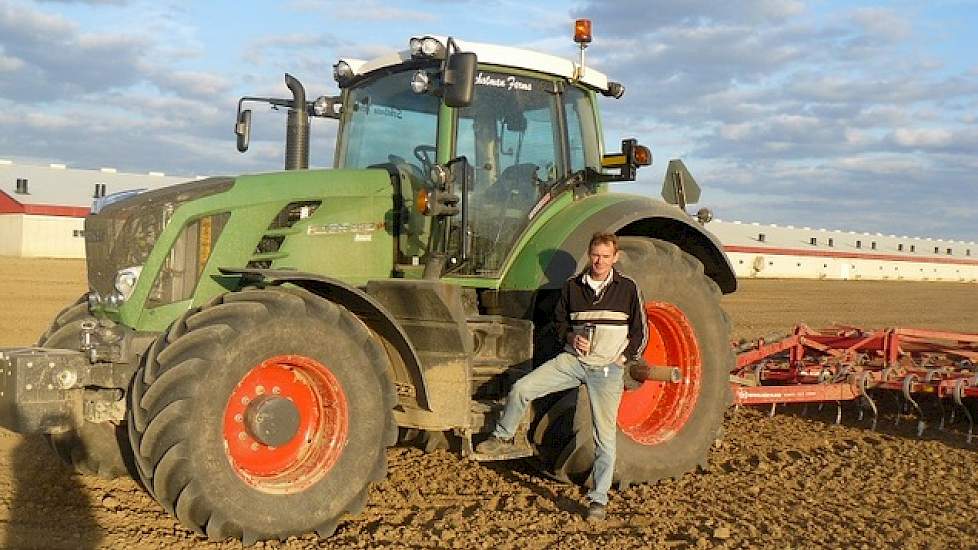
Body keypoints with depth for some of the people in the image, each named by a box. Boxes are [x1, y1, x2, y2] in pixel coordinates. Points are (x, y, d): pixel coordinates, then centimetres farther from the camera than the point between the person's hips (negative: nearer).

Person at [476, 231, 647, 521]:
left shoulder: (628, 288, 0)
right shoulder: (572, 286, 6)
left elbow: (640, 332, 6)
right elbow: (559, 321, 18)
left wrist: (622, 358, -2)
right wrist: (571, 337, -1)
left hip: (607, 369, -2)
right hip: (572, 360, 2)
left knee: (605, 437, -5)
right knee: (520, 388, -13)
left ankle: (599, 500, 6)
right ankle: (503, 437, 11)